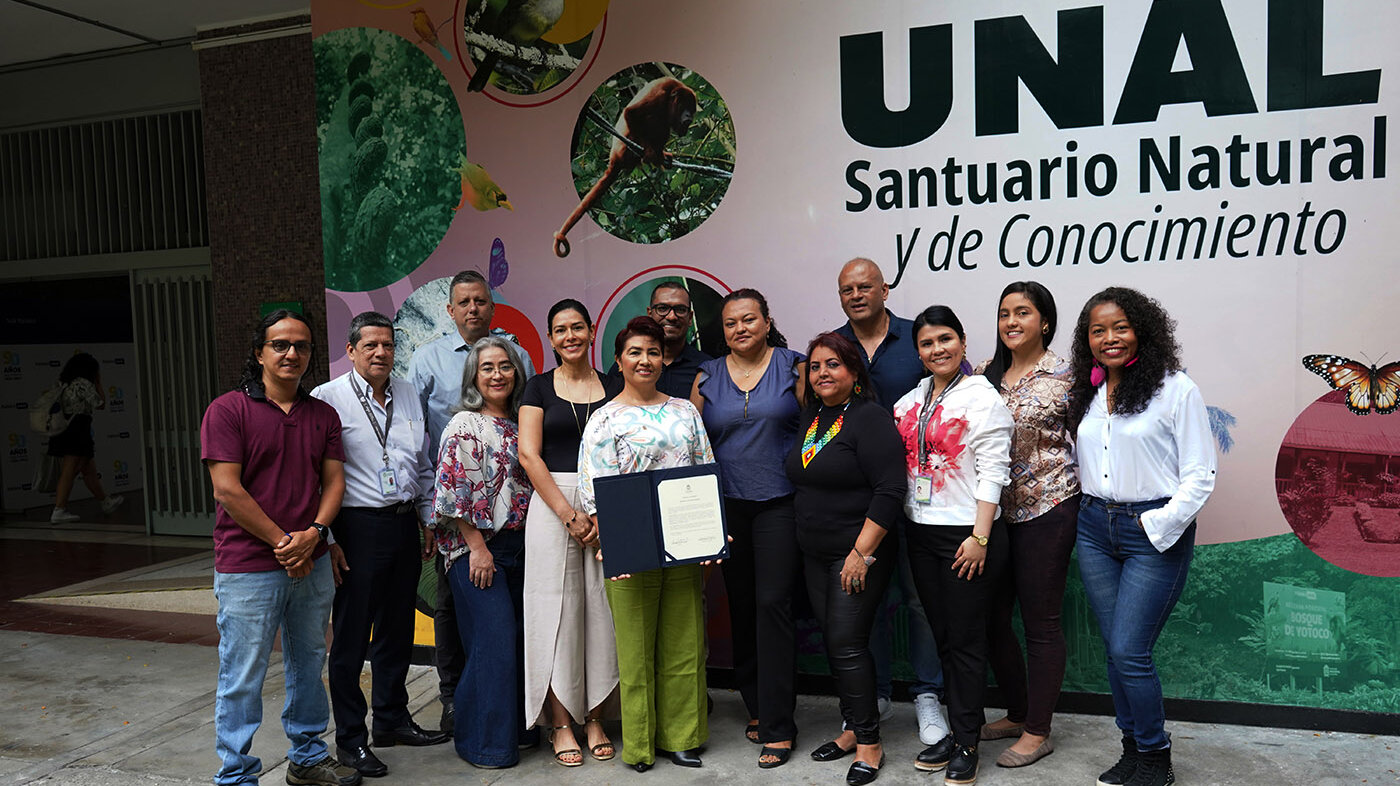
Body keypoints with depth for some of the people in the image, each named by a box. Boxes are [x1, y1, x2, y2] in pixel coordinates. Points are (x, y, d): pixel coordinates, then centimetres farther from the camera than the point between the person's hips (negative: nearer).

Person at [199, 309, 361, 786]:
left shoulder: (323, 415, 10)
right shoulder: (228, 410, -5)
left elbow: (334, 479, 6)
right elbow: (227, 489, -12)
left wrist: (313, 534, -11)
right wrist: (282, 542, -12)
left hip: (313, 564, 5)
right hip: (248, 568, -5)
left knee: (308, 666, 17)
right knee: (242, 679, 2)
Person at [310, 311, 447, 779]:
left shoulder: (407, 395, 12)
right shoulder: (328, 399, -7)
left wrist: (429, 521, 16)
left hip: (404, 525, 6)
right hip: (358, 527, -6)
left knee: (397, 630, 16)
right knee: (351, 636, 3)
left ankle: (392, 719, 32)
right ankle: (350, 739, 17)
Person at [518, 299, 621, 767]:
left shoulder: (614, 388, 9)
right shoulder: (540, 388, 5)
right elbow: (529, 454, -4)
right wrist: (568, 513, -12)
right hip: (552, 504, -1)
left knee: (602, 606, 3)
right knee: (557, 607, -1)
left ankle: (596, 717, 15)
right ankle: (560, 722, 10)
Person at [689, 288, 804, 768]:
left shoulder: (792, 366, 2)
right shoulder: (707, 377, 9)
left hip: (781, 503, -3)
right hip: (728, 507, 4)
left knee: (772, 604, -7)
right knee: (742, 607, 10)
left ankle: (778, 727, 1)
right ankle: (757, 709, 26)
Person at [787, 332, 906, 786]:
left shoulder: (870, 418, -13)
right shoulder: (811, 417, 11)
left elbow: (890, 490, -19)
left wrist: (862, 553, -21)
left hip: (859, 555, -8)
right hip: (816, 556, 8)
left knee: (847, 644, -6)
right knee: (833, 643, 12)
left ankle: (869, 744, 8)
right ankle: (852, 729, 26)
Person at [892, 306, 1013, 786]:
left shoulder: (983, 399, -8)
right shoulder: (910, 401, 11)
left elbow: (992, 473, -13)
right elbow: (899, 467, 16)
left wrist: (979, 537, -17)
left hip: (967, 535, -6)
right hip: (921, 532, 6)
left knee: (966, 640, 1)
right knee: (942, 636, 13)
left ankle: (966, 745, 13)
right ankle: (958, 730, 26)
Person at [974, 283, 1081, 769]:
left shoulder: (1062, 376, -6)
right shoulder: (985, 373, 9)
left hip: (1046, 507, -6)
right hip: (994, 509, 6)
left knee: (1040, 620, 3)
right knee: (991, 616, 11)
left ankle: (1037, 732, 17)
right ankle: (1017, 713, 31)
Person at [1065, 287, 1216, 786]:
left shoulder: (1176, 389, -7)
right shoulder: (1084, 394, 10)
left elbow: (1200, 474, -8)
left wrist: (1160, 526, -14)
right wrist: (1087, 512, 8)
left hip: (1154, 534, -5)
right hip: (1094, 529, 6)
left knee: (1129, 651, -6)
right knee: (1114, 649, 11)